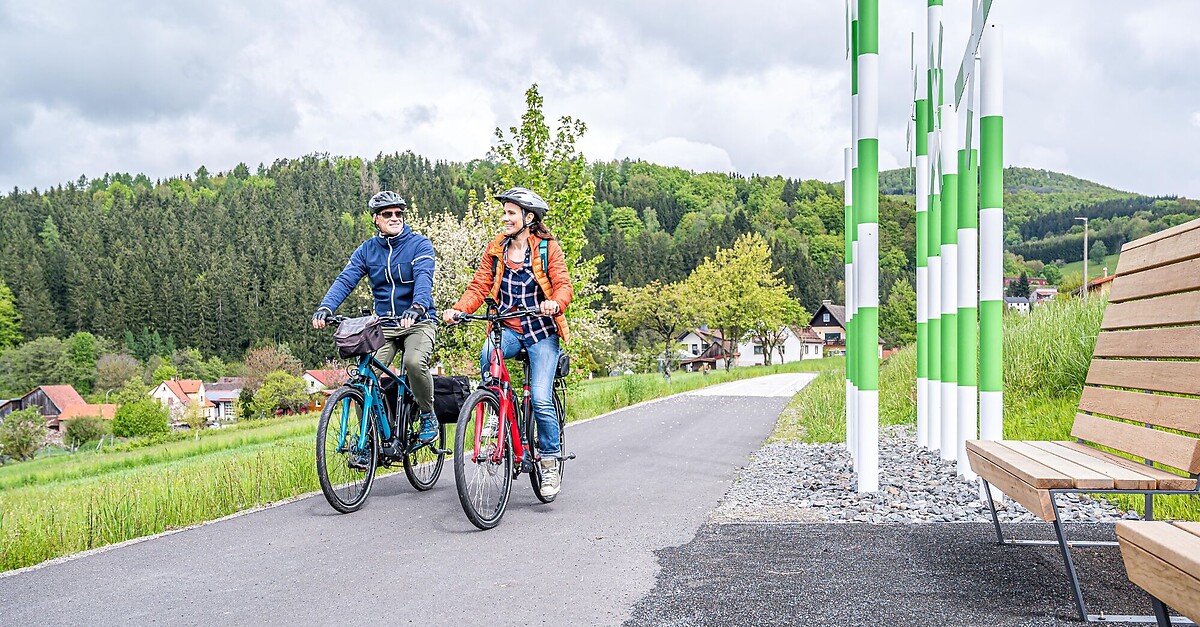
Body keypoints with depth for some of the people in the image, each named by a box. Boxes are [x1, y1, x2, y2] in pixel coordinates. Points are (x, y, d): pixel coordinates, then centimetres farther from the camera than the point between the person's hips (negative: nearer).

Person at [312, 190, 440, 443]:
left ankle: (428, 415, -6)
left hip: (418, 322, -3)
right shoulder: (367, 250, 6)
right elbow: (345, 280, -6)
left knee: (414, 362, -33)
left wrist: (417, 307, -43)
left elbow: (423, 278, -23)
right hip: (384, 325, 4)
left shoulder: (419, 244, -5)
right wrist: (325, 308, -25)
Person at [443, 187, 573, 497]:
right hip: (507, 328, 3)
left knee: (541, 399, -13)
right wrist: (458, 309, -18)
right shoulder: (496, 249, 7)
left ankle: (550, 465, 6)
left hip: (541, 331, -3)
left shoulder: (547, 248, -4)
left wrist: (554, 304, -36)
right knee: (487, 358, -31)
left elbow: (564, 285, -13)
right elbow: (479, 287, 1)